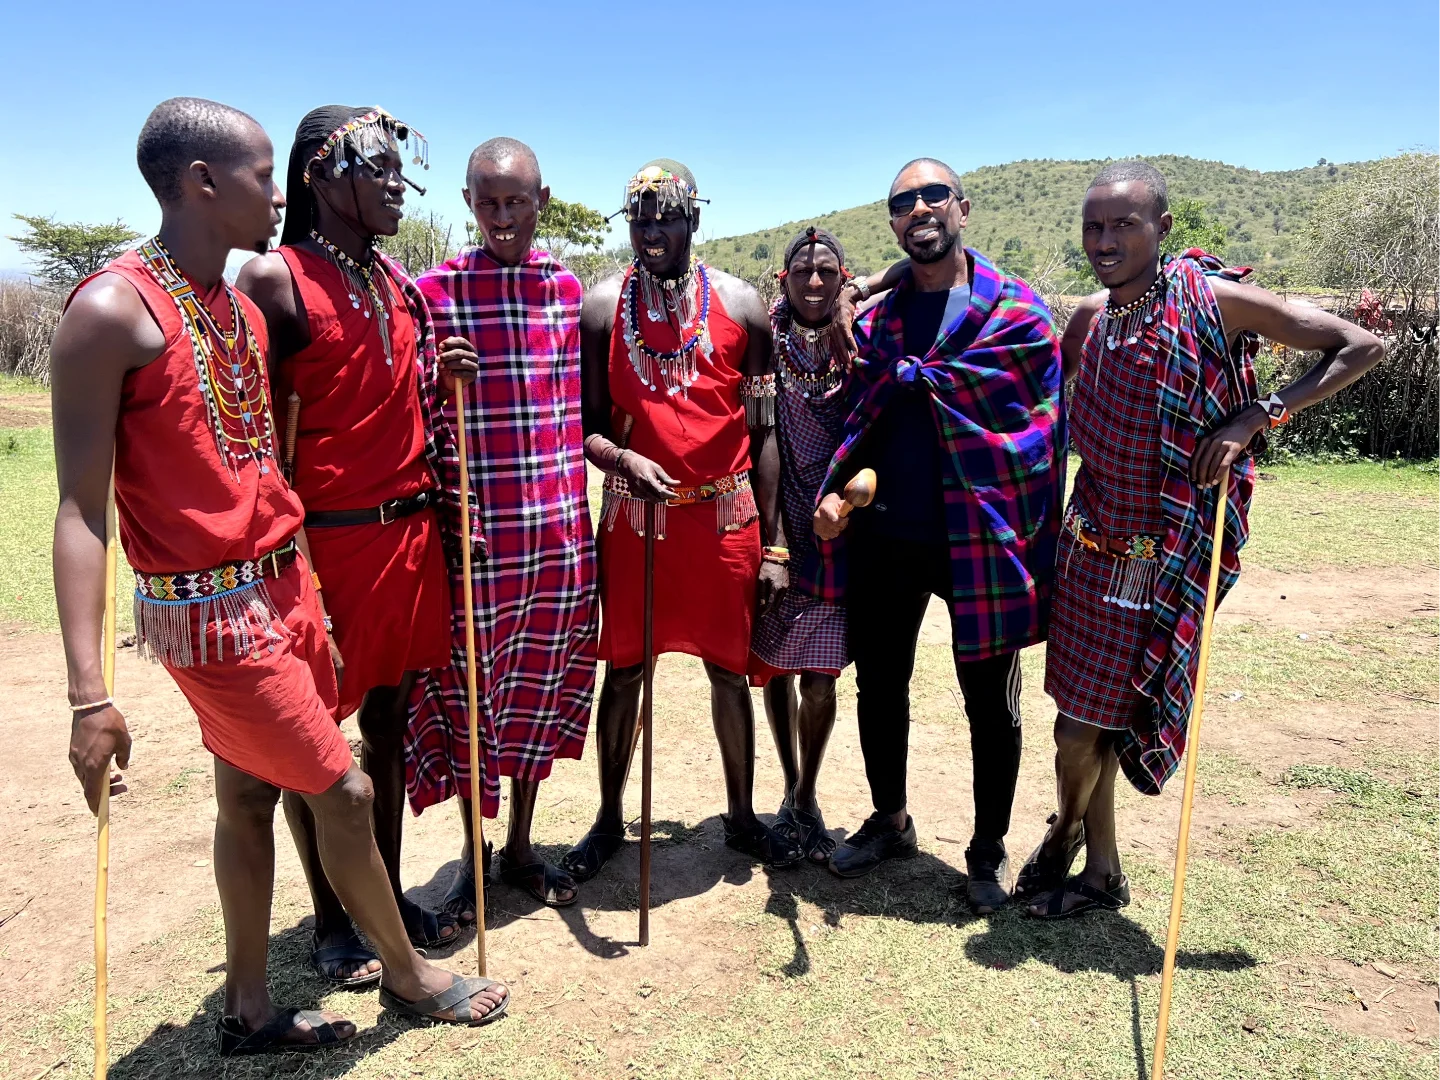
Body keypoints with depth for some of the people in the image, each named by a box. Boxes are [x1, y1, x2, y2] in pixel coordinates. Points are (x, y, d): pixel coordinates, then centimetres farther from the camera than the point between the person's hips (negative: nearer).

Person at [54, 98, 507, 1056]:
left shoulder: (241, 306, 10)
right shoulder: (113, 311, -14)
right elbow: (81, 508, -16)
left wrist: (305, 594, 15)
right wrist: (89, 694, -20)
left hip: (282, 588, 7)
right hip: (212, 611, -7)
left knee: (252, 795, 16)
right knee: (345, 790, 2)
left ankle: (249, 1010, 32)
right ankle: (408, 973, 26)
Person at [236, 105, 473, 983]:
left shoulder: (399, 282, 13)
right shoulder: (276, 278, -9)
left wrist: (440, 375, 1)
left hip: (409, 530, 7)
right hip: (325, 537, -6)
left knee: (389, 719, 15)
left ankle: (389, 895, 31)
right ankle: (331, 921, 24)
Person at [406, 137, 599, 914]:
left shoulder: (567, 288, 9)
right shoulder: (435, 290, -3)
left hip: (559, 520, 4)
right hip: (475, 523, -3)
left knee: (542, 679, 13)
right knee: (471, 682, 7)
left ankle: (521, 846, 32)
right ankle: (472, 855, 28)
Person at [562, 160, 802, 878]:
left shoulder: (741, 306, 1)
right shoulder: (601, 308, 0)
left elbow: (763, 433, 2)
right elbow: (586, 426, 0)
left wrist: (774, 546, 0)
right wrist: (624, 458, -24)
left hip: (725, 515, 1)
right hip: (635, 515, 0)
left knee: (729, 668, 10)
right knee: (622, 670, 8)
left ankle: (740, 817, 30)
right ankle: (609, 820, 28)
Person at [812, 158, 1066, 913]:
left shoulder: (1016, 311, -3)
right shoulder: (875, 317, 9)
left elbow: (1044, 430, -6)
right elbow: (855, 420, 10)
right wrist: (836, 490, -6)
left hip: (981, 537, -3)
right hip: (885, 537, 4)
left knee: (990, 701, 9)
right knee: (878, 688, 15)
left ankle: (989, 848, 29)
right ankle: (889, 822, 37)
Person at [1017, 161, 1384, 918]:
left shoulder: (1215, 301, -12)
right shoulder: (1092, 316, 4)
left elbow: (1361, 347, -8)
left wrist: (1256, 416, -16)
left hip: (1157, 558, -5)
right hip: (1089, 543, 6)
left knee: (1082, 727, 2)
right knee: (1094, 720, 14)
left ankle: (1063, 839, 33)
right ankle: (1101, 873, 33)